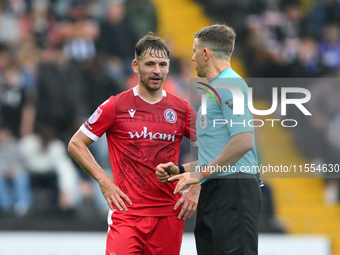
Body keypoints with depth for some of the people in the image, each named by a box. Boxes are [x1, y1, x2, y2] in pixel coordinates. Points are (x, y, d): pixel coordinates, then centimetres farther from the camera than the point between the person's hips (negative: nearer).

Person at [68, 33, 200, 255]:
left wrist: (195, 189, 5)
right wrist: (104, 180, -5)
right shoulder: (116, 106, 0)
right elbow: (76, 144, 5)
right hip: (127, 211, -3)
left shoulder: (182, 109, 7)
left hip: (170, 214, 3)